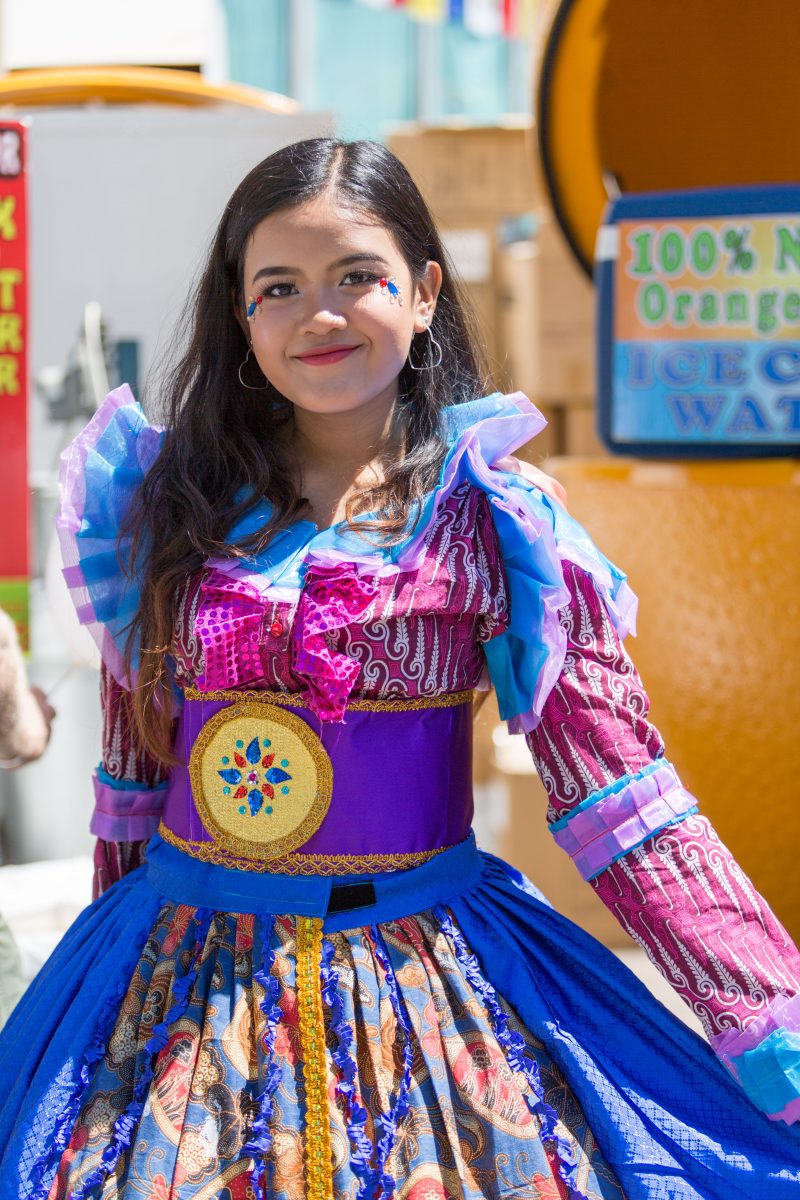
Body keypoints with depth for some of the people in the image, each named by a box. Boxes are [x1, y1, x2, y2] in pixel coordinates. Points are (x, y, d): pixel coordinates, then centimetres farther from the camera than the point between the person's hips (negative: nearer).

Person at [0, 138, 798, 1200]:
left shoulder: (491, 522, -5)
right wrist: (118, 960, 17)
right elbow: (132, 768, 12)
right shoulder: (176, 504, 3)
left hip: (426, 979, -2)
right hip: (188, 982, 2)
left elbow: (620, 789, -9)